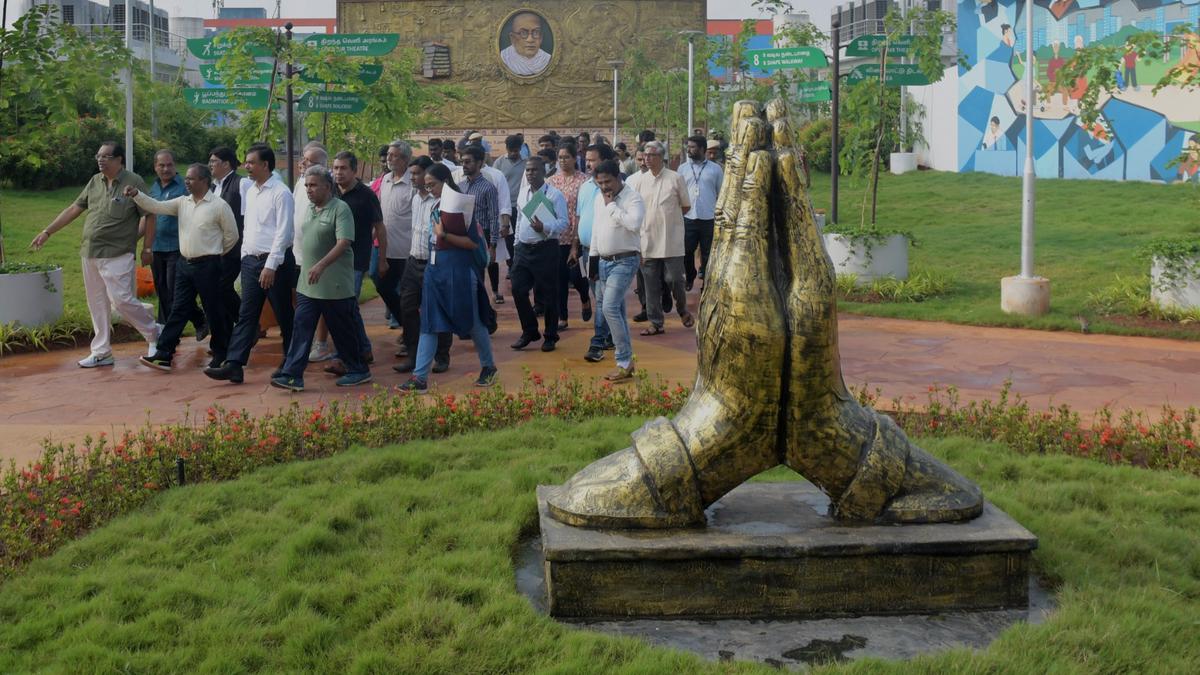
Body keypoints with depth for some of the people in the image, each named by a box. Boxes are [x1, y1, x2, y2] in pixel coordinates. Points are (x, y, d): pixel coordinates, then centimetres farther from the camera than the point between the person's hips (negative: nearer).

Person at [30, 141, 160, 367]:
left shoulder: (134, 182, -8)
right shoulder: (95, 182, 10)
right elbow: (74, 209, 15)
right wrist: (47, 232, 14)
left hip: (116, 255, -7)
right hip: (90, 253, 7)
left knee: (121, 300, -12)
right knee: (97, 304, 10)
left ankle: (154, 333, 10)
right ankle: (101, 353, 18)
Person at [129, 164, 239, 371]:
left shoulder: (219, 205, -8)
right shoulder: (182, 202, 8)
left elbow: (232, 235, -2)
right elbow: (156, 206, 2)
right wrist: (136, 194, -13)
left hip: (207, 266, -5)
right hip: (184, 263, 5)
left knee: (214, 311, 4)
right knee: (178, 310, 5)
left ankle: (220, 354, 18)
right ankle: (163, 354, 3)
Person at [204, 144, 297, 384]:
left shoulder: (280, 193, -12)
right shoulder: (250, 192, 13)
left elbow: (283, 232, -17)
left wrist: (271, 266, -20)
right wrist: (244, 256, 14)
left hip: (275, 262, -7)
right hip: (251, 260, 7)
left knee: (284, 316, 5)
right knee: (245, 315, 1)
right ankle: (234, 365, -2)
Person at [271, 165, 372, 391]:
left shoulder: (340, 209, -13)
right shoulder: (310, 209, 13)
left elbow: (343, 242, -23)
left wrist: (321, 265, -31)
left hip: (335, 286, -7)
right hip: (308, 284, 7)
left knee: (343, 331, 5)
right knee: (301, 328, 0)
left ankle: (358, 371, 20)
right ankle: (292, 375, 0)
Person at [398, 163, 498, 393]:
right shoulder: (435, 206, 9)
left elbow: (475, 242, -18)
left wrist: (443, 235, -21)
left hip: (458, 271, -7)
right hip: (435, 269, 7)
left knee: (471, 321, 8)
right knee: (429, 324, 2)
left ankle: (488, 366, 28)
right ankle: (420, 378, 1)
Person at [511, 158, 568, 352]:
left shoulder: (554, 195, -9)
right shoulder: (523, 193, 11)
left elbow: (563, 223, -14)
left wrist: (544, 228, -29)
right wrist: (517, 244, 17)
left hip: (545, 249, -6)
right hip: (523, 248, 6)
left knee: (547, 294, 3)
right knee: (518, 290, 2)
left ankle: (550, 336, 18)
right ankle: (529, 331, 19)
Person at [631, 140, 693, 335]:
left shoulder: (675, 178, -2)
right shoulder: (640, 181, 6)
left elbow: (686, 206, 7)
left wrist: (669, 216, 3)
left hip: (671, 241, -3)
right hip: (648, 241, 3)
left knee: (673, 278, -2)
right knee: (651, 284, 5)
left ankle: (682, 310, 26)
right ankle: (656, 323, 14)